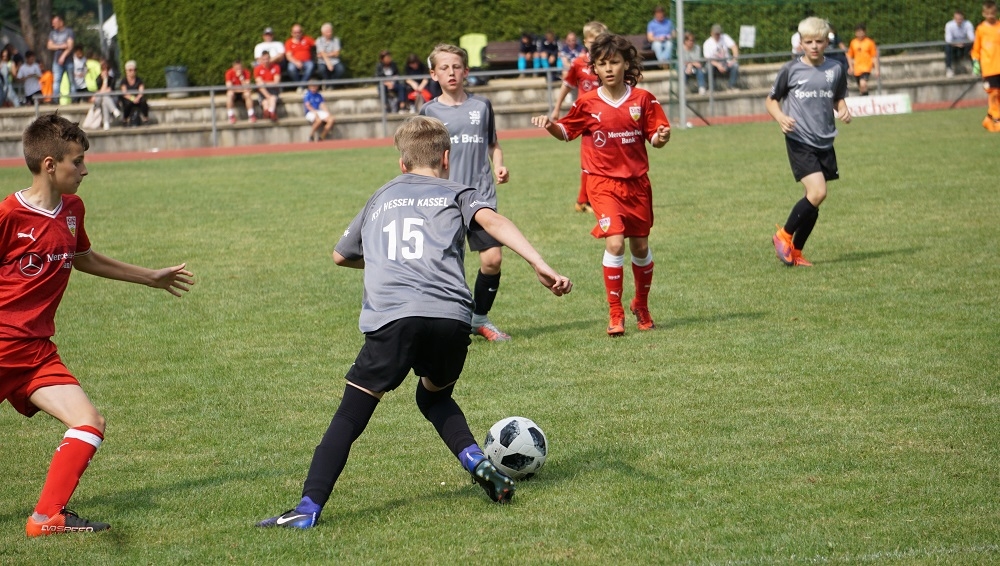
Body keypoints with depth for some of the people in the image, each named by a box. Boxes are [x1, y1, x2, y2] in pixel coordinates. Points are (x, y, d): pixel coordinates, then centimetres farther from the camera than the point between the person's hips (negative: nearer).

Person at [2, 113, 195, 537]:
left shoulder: (72, 211, 10)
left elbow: (84, 259, 30)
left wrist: (151, 277, 38)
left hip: (37, 350, 7)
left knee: (90, 423, -8)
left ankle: (48, 516, -7)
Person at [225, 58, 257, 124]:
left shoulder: (246, 72, -10)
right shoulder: (229, 73, -13)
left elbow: (247, 86, -18)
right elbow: (229, 87, -19)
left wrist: (241, 76, -28)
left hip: (243, 92, 1)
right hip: (234, 92, -1)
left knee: (247, 94, -33)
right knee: (229, 94, -35)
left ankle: (251, 115, -28)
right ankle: (231, 116, -33)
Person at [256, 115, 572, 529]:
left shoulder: (380, 199, 31)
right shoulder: (456, 194, 23)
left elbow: (341, 255, 44)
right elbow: (491, 220, 0)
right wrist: (539, 265, -11)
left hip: (391, 317, 0)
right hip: (451, 316, 0)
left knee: (350, 417, 3)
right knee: (435, 396, 28)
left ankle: (308, 508, -8)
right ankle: (479, 463, 9)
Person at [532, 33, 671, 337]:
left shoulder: (643, 99, -2)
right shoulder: (588, 103, -3)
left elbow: (655, 137, 1)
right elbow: (566, 132, 10)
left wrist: (661, 137, -22)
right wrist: (549, 125, -10)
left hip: (637, 181, 2)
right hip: (603, 182, -2)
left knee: (640, 246, 12)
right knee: (614, 242, -18)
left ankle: (641, 306, 35)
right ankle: (615, 314, -8)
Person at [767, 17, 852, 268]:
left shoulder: (835, 69, 5)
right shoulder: (791, 69, -5)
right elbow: (771, 100, 6)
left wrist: (843, 110, -1)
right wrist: (780, 117, -14)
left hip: (825, 143, 5)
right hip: (799, 141, -5)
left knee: (814, 200, 7)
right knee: (817, 193, -19)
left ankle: (795, 251, 21)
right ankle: (784, 235, 1)